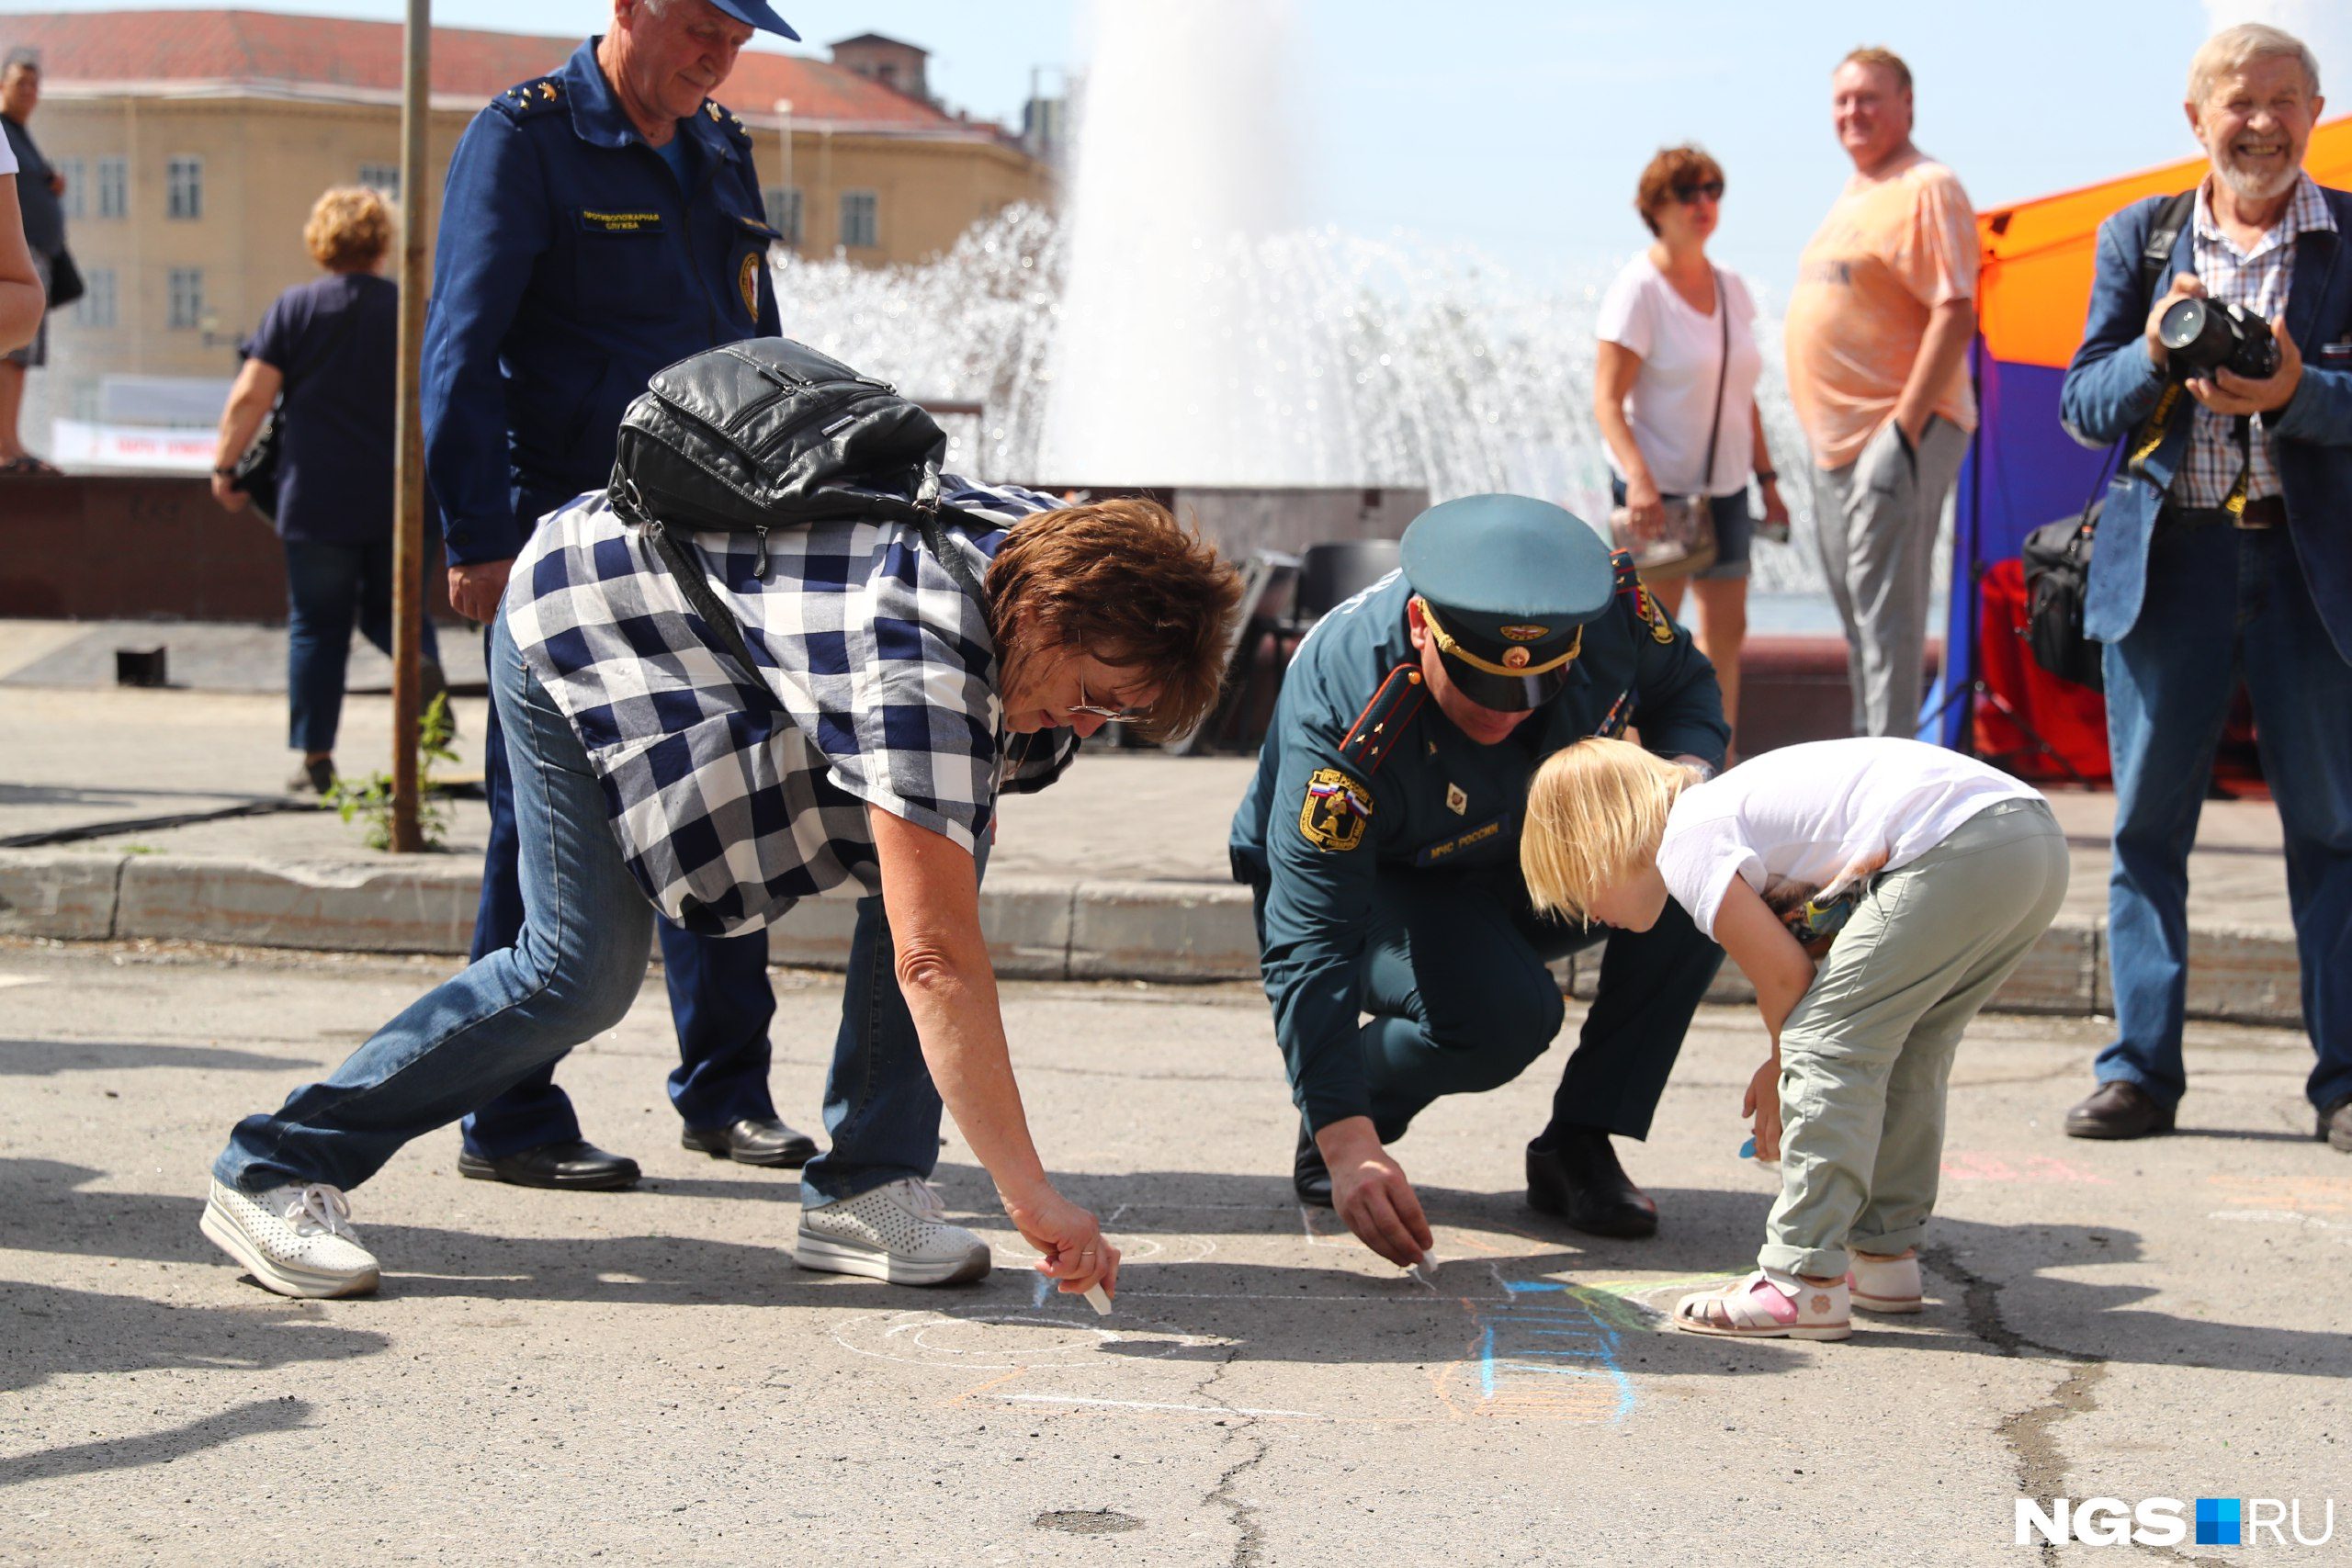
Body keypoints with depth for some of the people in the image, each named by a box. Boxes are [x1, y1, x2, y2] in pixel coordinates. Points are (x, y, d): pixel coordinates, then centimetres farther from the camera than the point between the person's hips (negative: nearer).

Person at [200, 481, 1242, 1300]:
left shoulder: (1052, 547, -15)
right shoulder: (923, 661, -41)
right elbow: (936, 961, -45)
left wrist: (963, 809, 5)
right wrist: (1031, 1196, -45)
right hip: (577, 625, -9)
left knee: (936, 852, -8)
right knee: (581, 973, -15)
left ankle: (865, 1196, -3)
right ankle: (274, 1170, -2)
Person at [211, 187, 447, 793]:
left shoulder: (296, 307, -1)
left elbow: (251, 397, -5)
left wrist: (225, 467, 7)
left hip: (318, 499, -1)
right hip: (402, 498, 1)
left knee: (317, 624, 7)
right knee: (390, 608, 15)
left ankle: (315, 760, 7)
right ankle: (421, 660, -18)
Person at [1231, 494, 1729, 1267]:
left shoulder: (1609, 605, -25)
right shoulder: (1341, 715, -37)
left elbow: (1686, 685, 0)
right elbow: (1309, 946, -38)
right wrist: (1348, 1143, -46)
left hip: (1530, 863, 5)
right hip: (1374, 886, -5)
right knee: (1502, 1012, -34)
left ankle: (1578, 1145, -9)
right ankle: (1344, 1123, -2)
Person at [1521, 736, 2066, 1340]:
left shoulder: (1688, 844, 0)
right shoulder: (1721, 806, 27)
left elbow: (1785, 976, 0)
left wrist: (1782, 1075, 16)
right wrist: (1788, 1067, 19)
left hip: (1955, 850, -10)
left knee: (1826, 1048, -3)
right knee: (1905, 1050, 23)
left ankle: (1803, 1281, -5)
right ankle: (1885, 1254, 31)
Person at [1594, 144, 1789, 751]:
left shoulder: (1730, 287, 10)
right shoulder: (1638, 289, -11)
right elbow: (1607, 399, -16)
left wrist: (1767, 479, 13)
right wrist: (1638, 478, -29)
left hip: (1722, 485, 7)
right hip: (1657, 488, -7)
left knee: (1726, 628, 7)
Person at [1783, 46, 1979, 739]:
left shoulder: (1927, 189, -11)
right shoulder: (1852, 196, 19)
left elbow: (1955, 314, -19)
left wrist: (1905, 426, -24)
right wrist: (1821, 426, 19)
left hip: (1896, 430, -10)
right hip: (1836, 437, 10)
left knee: (1885, 608, -12)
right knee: (1854, 608, 15)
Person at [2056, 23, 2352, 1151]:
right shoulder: (2139, 238, 8)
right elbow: (2084, 404, 4)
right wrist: (2154, 356, -16)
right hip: (2166, 560, 2)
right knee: (2147, 823, 5)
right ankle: (2141, 1070, 13)